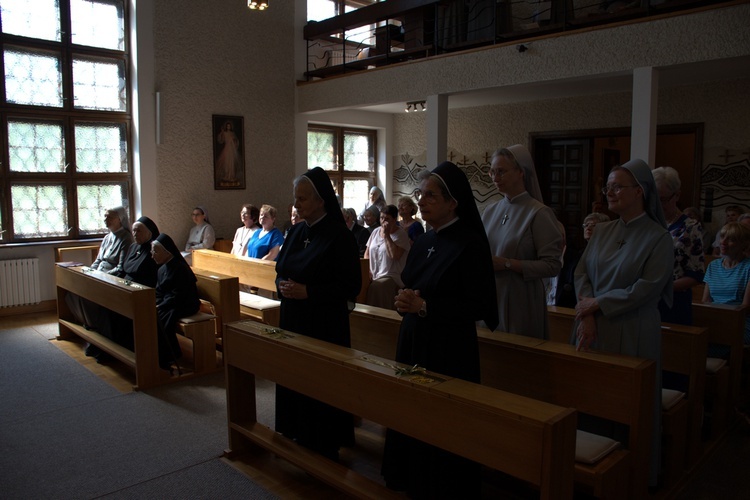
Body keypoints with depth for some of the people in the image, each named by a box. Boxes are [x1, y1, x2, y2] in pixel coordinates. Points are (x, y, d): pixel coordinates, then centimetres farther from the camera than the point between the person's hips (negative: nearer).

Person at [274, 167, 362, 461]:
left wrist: (307, 292, -21)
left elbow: (352, 286, -15)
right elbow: (281, 270, 17)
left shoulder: (339, 237, -13)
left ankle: (325, 445, 20)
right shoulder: (296, 232, 7)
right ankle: (298, 436, 31)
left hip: (325, 325, -6)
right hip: (292, 320, 7)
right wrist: (282, 285, -6)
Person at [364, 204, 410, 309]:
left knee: (375, 288, -33)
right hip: (372, 276, 5)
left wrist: (386, 235, -13)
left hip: (390, 276, -5)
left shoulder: (401, 234, -3)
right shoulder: (376, 232, 15)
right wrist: (367, 270, 2)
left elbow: (395, 255, -19)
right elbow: (367, 253, 19)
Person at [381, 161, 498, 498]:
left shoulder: (471, 244, -14)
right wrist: (405, 300, -6)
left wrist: (425, 306, -21)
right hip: (413, 343, 7)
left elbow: (481, 307, -17)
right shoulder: (423, 242, 8)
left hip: (450, 351, -7)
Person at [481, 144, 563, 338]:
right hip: (488, 297, 5)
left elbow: (552, 266, -13)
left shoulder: (539, 213, -10)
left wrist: (507, 264, -19)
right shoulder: (490, 211, 6)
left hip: (520, 301, -5)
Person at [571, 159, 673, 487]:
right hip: (593, 329, 5)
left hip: (631, 335, -5)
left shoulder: (658, 238, -8)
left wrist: (596, 304, -13)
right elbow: (581, 272, 4)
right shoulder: (602, 231, 8)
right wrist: (587, 316, -11)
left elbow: (645, 290, -15)